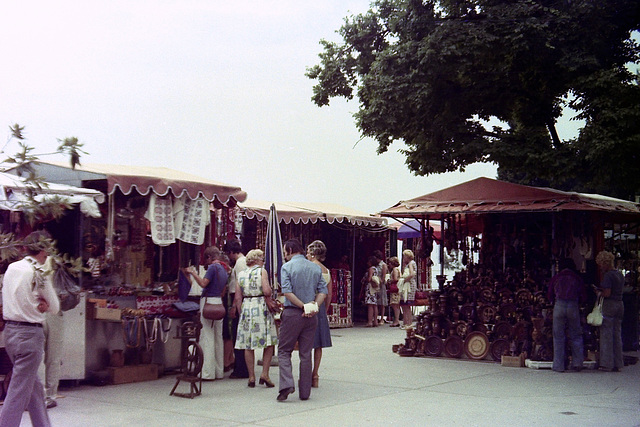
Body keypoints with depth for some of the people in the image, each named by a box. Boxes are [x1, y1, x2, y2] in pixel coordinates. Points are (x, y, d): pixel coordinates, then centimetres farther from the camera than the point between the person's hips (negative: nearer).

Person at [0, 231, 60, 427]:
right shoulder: (40, 273, -13)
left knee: (34, 388, 18)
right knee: (19, 391, -3)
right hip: (30, 333, -8)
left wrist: (37, 304, 2)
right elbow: (55, 308, -6)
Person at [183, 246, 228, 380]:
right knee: (218, 337, 11)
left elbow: (203, 284, -19)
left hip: (209, 301, -9)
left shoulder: (213, 267, -9)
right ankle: (219, 372, 15)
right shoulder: (223, 269, 17)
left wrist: (193, 273, -9)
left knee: (207, 337, -7)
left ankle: (208, 373, -7)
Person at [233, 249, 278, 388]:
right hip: (261, 308, -4)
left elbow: (238, 298, 6)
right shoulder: (261, 271, -2)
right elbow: (267, 291, -14)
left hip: (246, 309, 4)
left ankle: (251, 377, 7)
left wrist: (241, 313, 13)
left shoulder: (241, 274, 9)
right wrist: (270, 289, 7)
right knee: (269, 343, 4)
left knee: (248, 345, 6)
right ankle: (264, 374, -4)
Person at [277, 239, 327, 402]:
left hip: (292, 313, -4)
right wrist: (313, 306, -6)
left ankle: (287, 384, -12)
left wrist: (303, 306, -12)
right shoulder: (316, 268, 9)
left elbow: (287, 291, -15)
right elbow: (323, 291, 3)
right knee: (306, 353, 9)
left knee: (284, 350, 6)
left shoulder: (287, 267, -5)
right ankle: (305, 392, 12)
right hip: (311, 316, 4)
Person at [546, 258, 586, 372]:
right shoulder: (577, 278, 9)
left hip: (559, 306, 0)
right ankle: (577, 363, 6)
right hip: (573, 306, 1)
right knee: (576, 335, 10)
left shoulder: (556, 277, 9)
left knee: (558, 336, 2)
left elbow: (549, 295, 12)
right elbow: (583, 297, 8)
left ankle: (559, 366, 2)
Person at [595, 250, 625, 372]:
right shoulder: (620, 274, 14)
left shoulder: (608, 275, -13)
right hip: (620, 304, 8)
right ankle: (618, 364, 13)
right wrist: (601, 291, 12)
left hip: (609, 304, -8)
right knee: (617, 334, 11)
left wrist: (599, 293, 0)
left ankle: (607, 364, 1)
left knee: (606, 334, -2)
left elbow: (607, 293, -19)